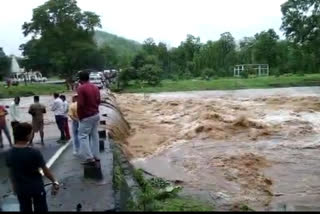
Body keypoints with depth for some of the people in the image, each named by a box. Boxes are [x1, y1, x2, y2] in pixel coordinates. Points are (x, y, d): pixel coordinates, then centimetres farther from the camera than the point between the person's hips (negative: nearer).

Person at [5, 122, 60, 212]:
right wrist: (54, 181, -2)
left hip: (20, 188, 4)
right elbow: (45, 171, -16)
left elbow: (10, 173, 1)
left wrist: (14, 186, 16)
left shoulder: (9, 154, -10)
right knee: (40, 208, 15)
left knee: (25, 209, 21)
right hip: (36, 187, -4)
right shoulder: (34, 153, -23)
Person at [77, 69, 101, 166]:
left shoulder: (81, 88, -16)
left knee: (83, 136, 0)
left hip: (86, 117, -7)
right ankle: (96, 157, 17)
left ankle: (90, 158, -7)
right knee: (94, 135, 13)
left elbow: (80, 104, -20)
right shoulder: (95, 87, 7)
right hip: (96, 115, 7)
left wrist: (79, 116, -8)